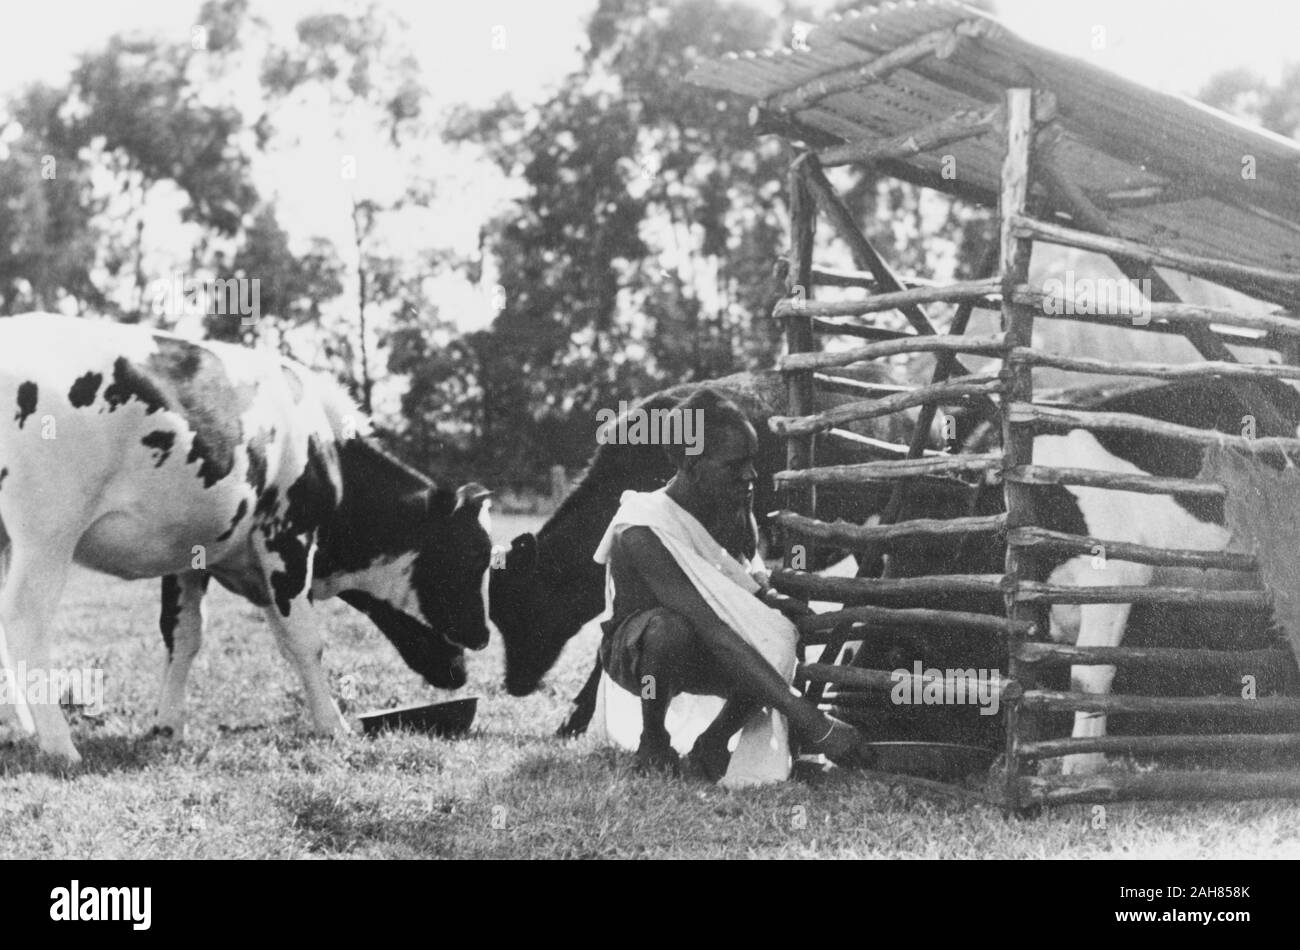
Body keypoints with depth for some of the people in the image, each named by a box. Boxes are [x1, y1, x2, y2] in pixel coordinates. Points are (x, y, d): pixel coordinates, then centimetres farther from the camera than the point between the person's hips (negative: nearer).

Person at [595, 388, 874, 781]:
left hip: (700, 659, 6)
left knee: (780, 639, -24)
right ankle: (652, 744, -12)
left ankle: (711, 745, -5)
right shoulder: (644, 533, -33)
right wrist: (812, 721, -46)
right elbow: (716, 632, -41)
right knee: (672, 628, -40)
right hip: (634, 654, -6)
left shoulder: (732, 509, -10)